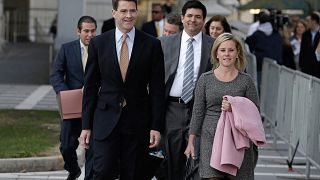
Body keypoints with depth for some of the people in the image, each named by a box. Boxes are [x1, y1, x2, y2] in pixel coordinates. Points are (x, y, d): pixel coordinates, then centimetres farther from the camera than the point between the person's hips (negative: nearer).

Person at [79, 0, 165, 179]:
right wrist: (86, 125, 3)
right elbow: (90, 87, 6)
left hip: (138, 122, 0)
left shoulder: (152, 45, 0)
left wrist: (156, 126, -4)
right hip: (106, 121, 0)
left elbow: (157, 89, 1)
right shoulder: (98, 43, 3)